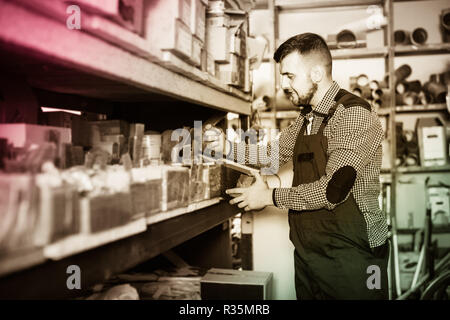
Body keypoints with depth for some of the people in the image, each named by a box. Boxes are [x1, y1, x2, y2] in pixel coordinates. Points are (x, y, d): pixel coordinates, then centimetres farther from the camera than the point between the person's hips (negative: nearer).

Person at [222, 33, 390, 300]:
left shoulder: (355, 115, -18)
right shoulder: (307, 118, 11)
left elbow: (332, 190, -24)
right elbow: (276, 152, 22)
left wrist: (270, 197, -12)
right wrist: (227, 147, 10)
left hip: (349, 257, -8)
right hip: (307, 252, 8)